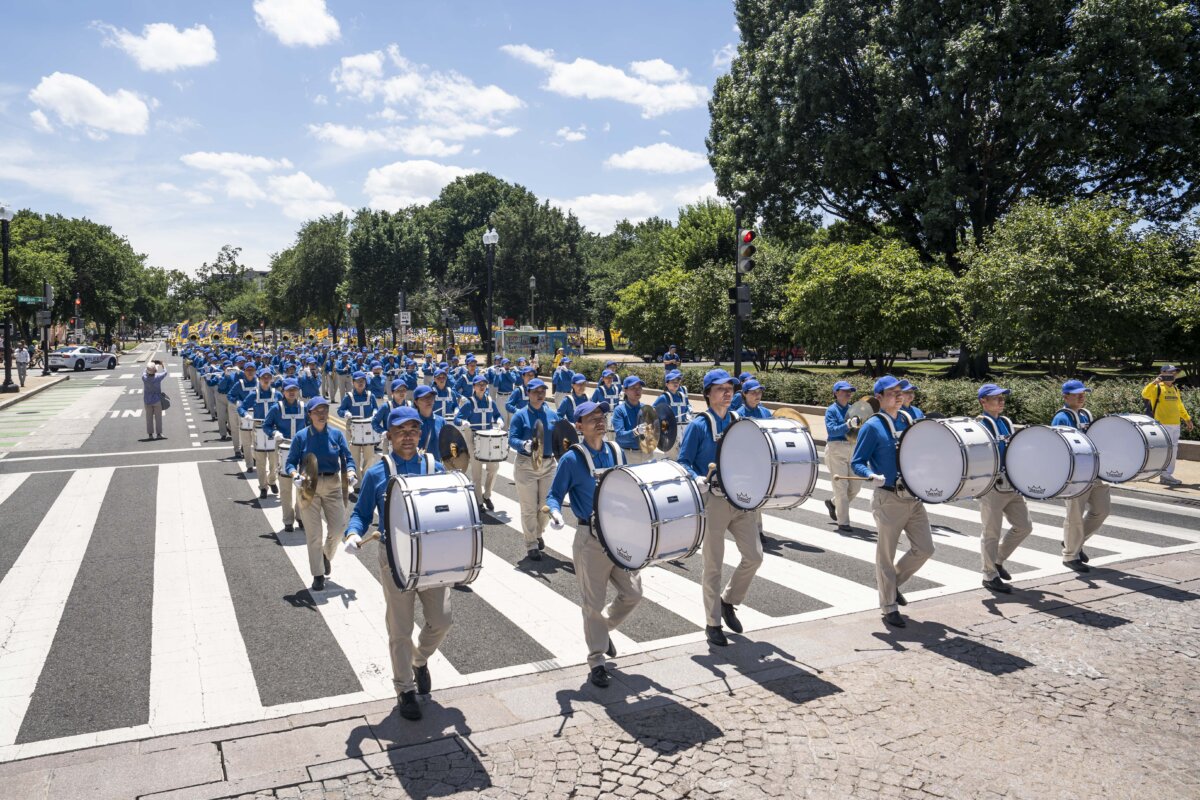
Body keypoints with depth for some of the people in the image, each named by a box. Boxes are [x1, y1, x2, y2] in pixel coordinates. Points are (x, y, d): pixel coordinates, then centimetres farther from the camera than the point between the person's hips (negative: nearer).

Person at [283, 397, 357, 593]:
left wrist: (351, 473, -21)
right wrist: (295, 475, -24)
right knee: (313, 534, 2)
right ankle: (318, 576, 14)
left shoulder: (336, 434, 1)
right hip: (308, 487, -2)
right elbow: (290, 462, -3)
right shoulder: (301, 436, -3)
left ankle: (326, 555, 33)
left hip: (333, 486, 2)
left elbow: (347, 458, -2)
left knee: (338, 527, 0)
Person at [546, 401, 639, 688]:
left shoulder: (615, 451, 6)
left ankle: (603, 629, 37)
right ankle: (596, 661, 19)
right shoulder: (572, 459, -11)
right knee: (594, 602, 3)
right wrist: (555, 513, -27)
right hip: (590, 539, -5)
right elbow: (554, 494, -7)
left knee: (632, 593, 9)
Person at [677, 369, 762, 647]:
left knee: (754, 556, 3)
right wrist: (698, 479, -26)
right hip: (713, 501, -5)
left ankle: (728, 601, 28)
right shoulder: (699, 425, -7)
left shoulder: (738, 421, 10)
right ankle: (712, 623, 18)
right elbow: (683, 462, -8)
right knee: (714, 565, 3)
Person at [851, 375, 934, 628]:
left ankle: (891, 582, 31)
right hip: (888, 500, -6)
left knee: (925, 549, 8)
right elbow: (856, 462, -9)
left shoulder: (908, 420, 11)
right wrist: (873, 476, -28)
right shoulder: (872, 427, -9)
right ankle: (889, 607, 19)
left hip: (914, 496, 6)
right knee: (886, 555, 4)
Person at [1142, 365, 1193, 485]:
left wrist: (1187, 418, 26)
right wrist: (1154, 383, -34)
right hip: (1162, 425, -8)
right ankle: (1164, 476, -4)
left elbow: (1180, 406, 28)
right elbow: (1145, 394, -25)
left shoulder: (1175, 389, 19)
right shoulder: (1157, 388, -5)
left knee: (1173, 451, 10)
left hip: (1175, 425, 8)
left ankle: (1168, 475, 18)